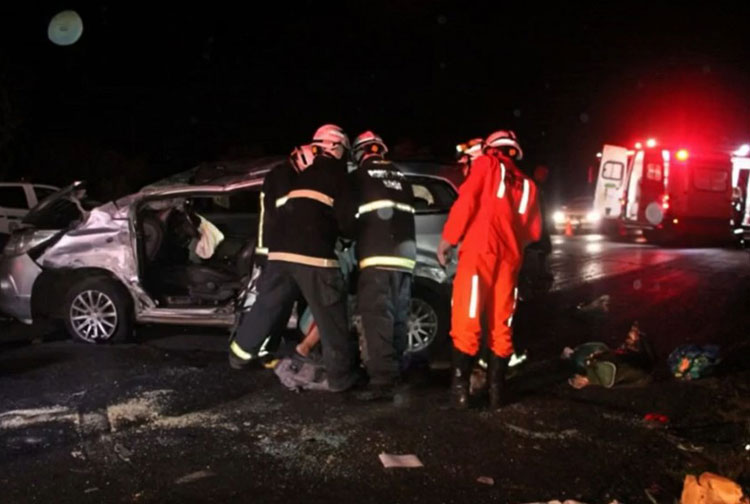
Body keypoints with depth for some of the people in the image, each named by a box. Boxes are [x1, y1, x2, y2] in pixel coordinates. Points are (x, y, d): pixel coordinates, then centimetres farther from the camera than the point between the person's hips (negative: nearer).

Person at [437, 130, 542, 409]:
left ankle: (460, 386, -10)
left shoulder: (486, 163, 10)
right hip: (510, 257, 5)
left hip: (480, 249, -5)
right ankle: (496, 388, 10)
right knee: (501, 325, 9)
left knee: (466, 320, -6)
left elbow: (467, 198, -5)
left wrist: (449, 237, -3)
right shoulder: (527, 184, 23)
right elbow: (534, 231, 20)